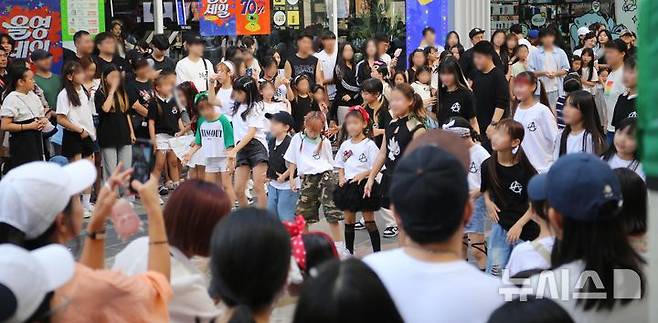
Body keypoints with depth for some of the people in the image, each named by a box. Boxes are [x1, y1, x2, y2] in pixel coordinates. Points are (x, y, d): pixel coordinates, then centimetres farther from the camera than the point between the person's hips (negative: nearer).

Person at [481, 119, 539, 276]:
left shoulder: (525, 169, -16)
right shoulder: (488, 165, -4)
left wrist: (519, 225, -14)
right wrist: (488, 202, -3)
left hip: (526, 229, -3)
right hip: (500, 225, 3)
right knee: (494, 273, 2)